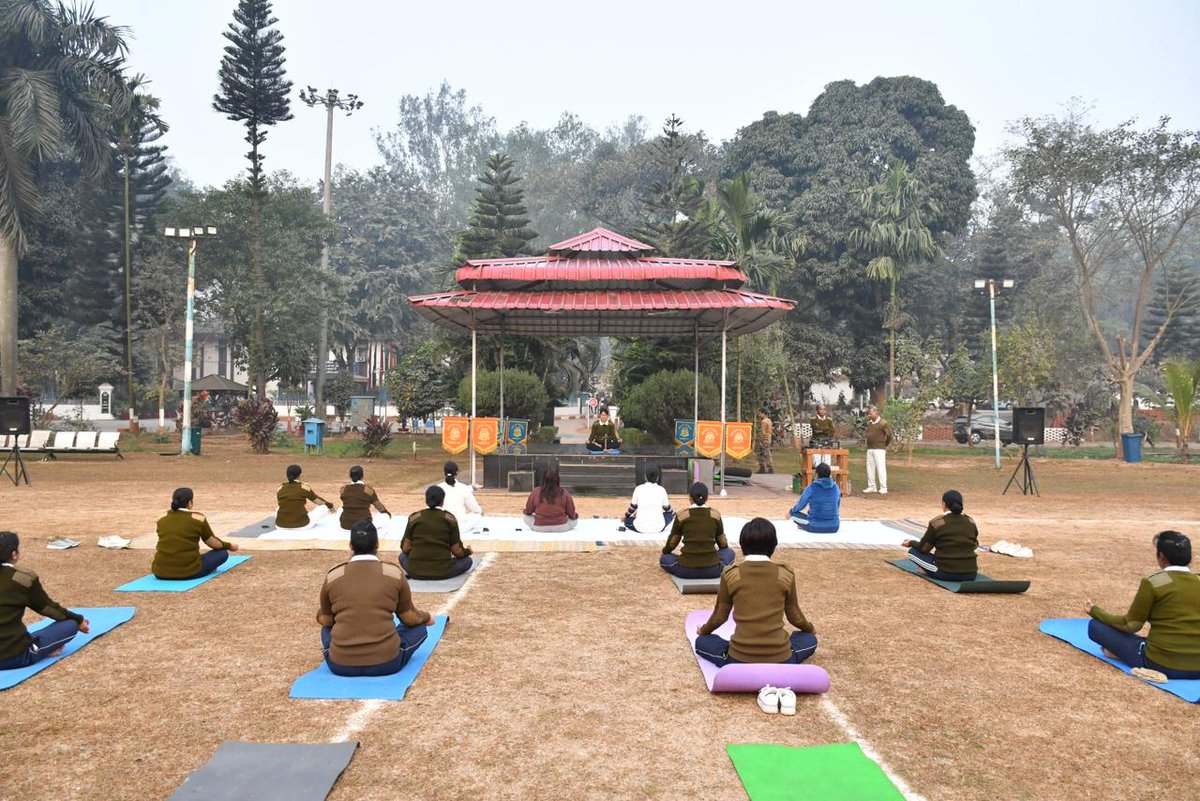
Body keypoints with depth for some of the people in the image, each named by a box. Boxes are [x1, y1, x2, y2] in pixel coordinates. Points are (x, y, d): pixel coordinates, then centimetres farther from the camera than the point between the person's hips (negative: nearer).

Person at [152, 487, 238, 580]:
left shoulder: (162, 520, 7)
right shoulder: (198, 518, -7)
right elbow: (213, 544, 6)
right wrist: (229, 546, 26)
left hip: (161, 572, 6)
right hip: (189, 572, -6)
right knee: (223, 552, 16)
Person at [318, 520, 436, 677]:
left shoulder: (333, 576, 1)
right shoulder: (394, 573, -2)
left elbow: (324, 620, 16)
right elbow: (409, 618, 9)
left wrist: (320, 616, 41)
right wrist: (427, 617, 32)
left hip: (340, 665, 2)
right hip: (386, 663, -2)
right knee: (419, 627, 23)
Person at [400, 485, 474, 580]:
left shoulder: (414, 518, -1)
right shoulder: (450, 519, -4)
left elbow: (405, 548, 1)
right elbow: (457, 552, -4)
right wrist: (467, 551, 18)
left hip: (415, 572, 1)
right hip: (441, 572, -1)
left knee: (402, 556, 32)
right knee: (467, 560, 22)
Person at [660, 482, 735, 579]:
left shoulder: (681, 515, -2)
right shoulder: (715, 514, 1)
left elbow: (672, 543, 11)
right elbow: (723, 544, 14)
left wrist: (664, 552, 33)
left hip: (686, 570, -1)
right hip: (712, 570, 1)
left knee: (664, 559, 28)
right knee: (730, 552, 29)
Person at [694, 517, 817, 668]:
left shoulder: (730, 575, -2)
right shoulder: (786, 575, 0)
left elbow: (719, 616, 9)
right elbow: (794, 616, 13)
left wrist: (703, 630, 32)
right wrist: (810, 628, 36)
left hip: (740, 659, -1)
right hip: (779, 658, 1)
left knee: (701, 641, 26)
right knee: (810, 639, 31)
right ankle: (780, 659, 3)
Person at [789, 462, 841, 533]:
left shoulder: (811, 488, -9)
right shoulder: (836, 487, 3)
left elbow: (800, 505, 3)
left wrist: (790, 512, 24)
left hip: (815, 526, -4)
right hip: (833, 527, 4)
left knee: (794, 514, 18)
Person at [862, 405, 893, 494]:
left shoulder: (883, 423, -10)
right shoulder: (869, 423, 12)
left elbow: (889, 435, -6)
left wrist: (885, 444, 5)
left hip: (879, 449, -7)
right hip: (869, 449, 7)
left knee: (881, 468, -7)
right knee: (870, 468, 8)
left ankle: (883, 488, -4)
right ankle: (872, 487, 15)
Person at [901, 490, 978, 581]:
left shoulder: (937, 522, -8)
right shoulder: (971, 522, 4)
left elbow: (924, 548, 1)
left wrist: (911, 543, 21)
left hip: (946, 573, -5)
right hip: (971, 574, 5)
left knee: (913, 551, 10)